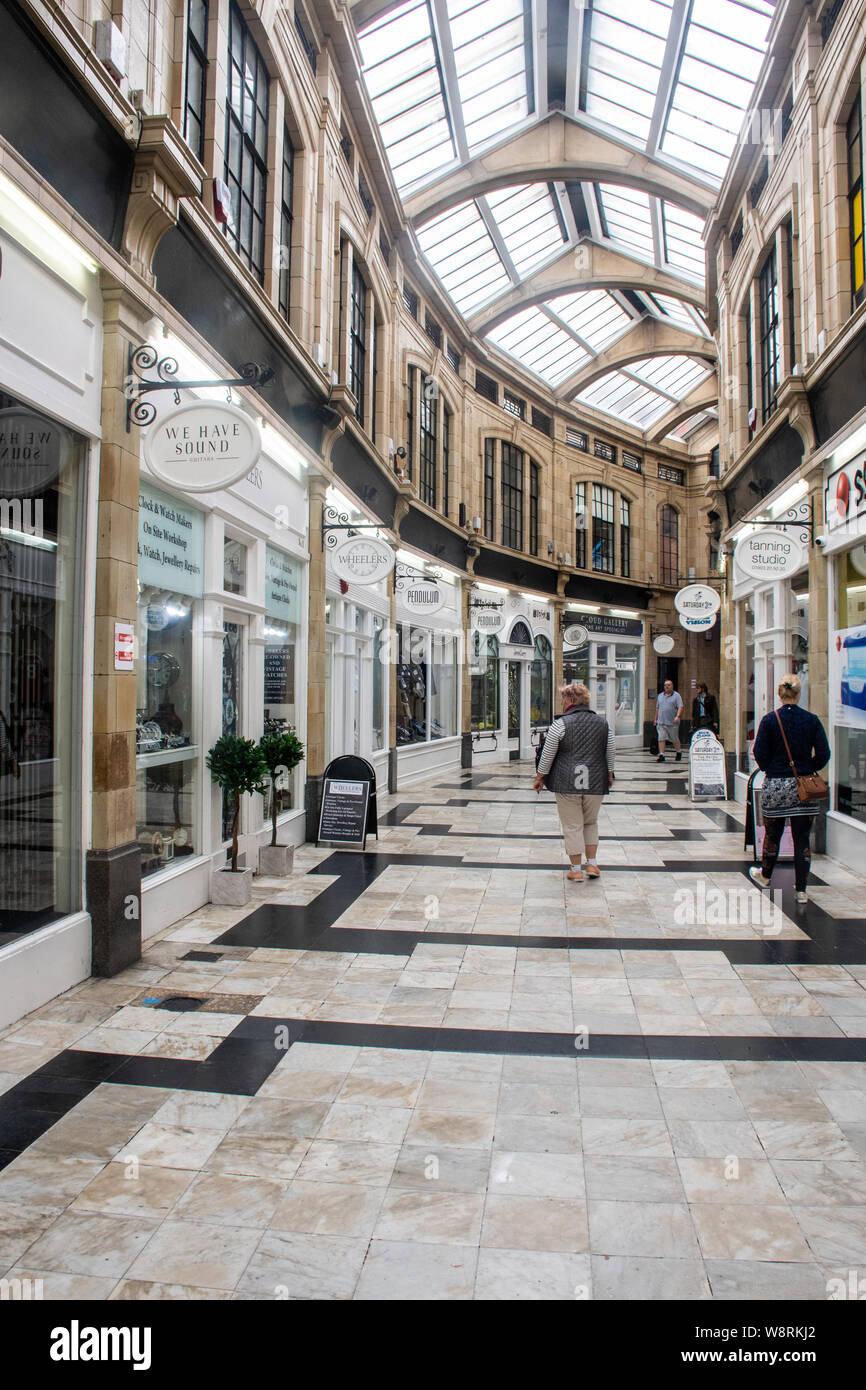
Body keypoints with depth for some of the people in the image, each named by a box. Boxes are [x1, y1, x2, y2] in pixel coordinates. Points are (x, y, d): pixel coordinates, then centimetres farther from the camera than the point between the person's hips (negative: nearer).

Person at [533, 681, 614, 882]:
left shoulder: (561, 724, -8)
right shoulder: (603, 723, 6)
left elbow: (547, 755, -5)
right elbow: (610, 754, 13)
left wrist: (539, 777, 6)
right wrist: (609, 776, 27)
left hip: (567, 782, -4)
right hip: (595, 782, 4)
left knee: (572, 826, 3)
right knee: (591, 823, 20)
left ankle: (576, 870, 8)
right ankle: (592, 864, 17)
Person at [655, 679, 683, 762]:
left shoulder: (676, 696, -1)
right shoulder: (660, 696, 15)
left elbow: (680, 707, -10)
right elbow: (657, 708, 21)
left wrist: (677, 716, -25)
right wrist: (656, 719, 19)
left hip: (672, 723, -3)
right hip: (661, 722, 3)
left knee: (675, 739, 8)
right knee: (661, 739, -8)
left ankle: (679, 752, 31)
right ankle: (661, 755, -8)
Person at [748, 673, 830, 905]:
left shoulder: (769, 720, -7)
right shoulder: (812, 720, -4)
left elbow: (760, 754, -6)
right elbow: (823, 754, -3)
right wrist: (807, 771, 13)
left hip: (775, 785, -1)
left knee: (772, 834, 15)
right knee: (802, 838, 7)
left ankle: (765, 875, 34)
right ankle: (801, 889, 11)